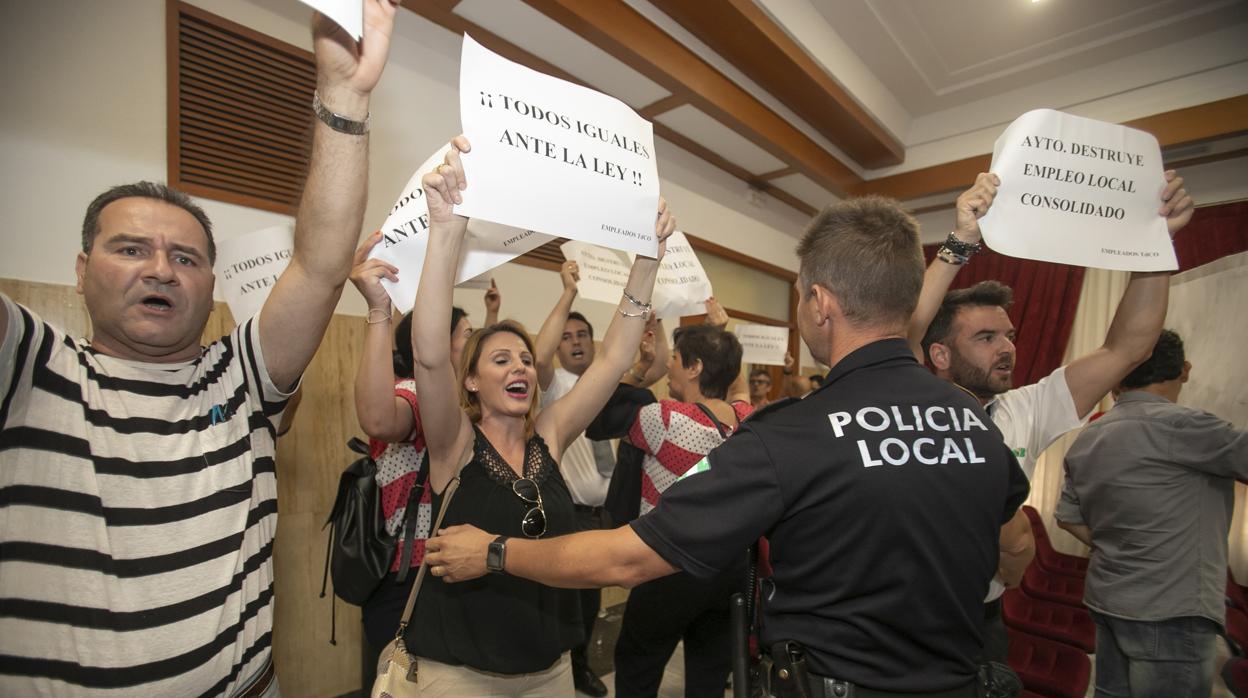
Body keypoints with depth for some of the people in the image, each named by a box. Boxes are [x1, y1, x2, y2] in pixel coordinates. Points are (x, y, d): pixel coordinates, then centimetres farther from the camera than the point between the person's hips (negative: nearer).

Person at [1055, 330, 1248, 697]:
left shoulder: (1087, 438, 5)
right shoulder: (1177, 425, -18)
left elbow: (1069, 518, 10)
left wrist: (1121, 550, 15)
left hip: (1107, 600, 7)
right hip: (1169, 612, -7)